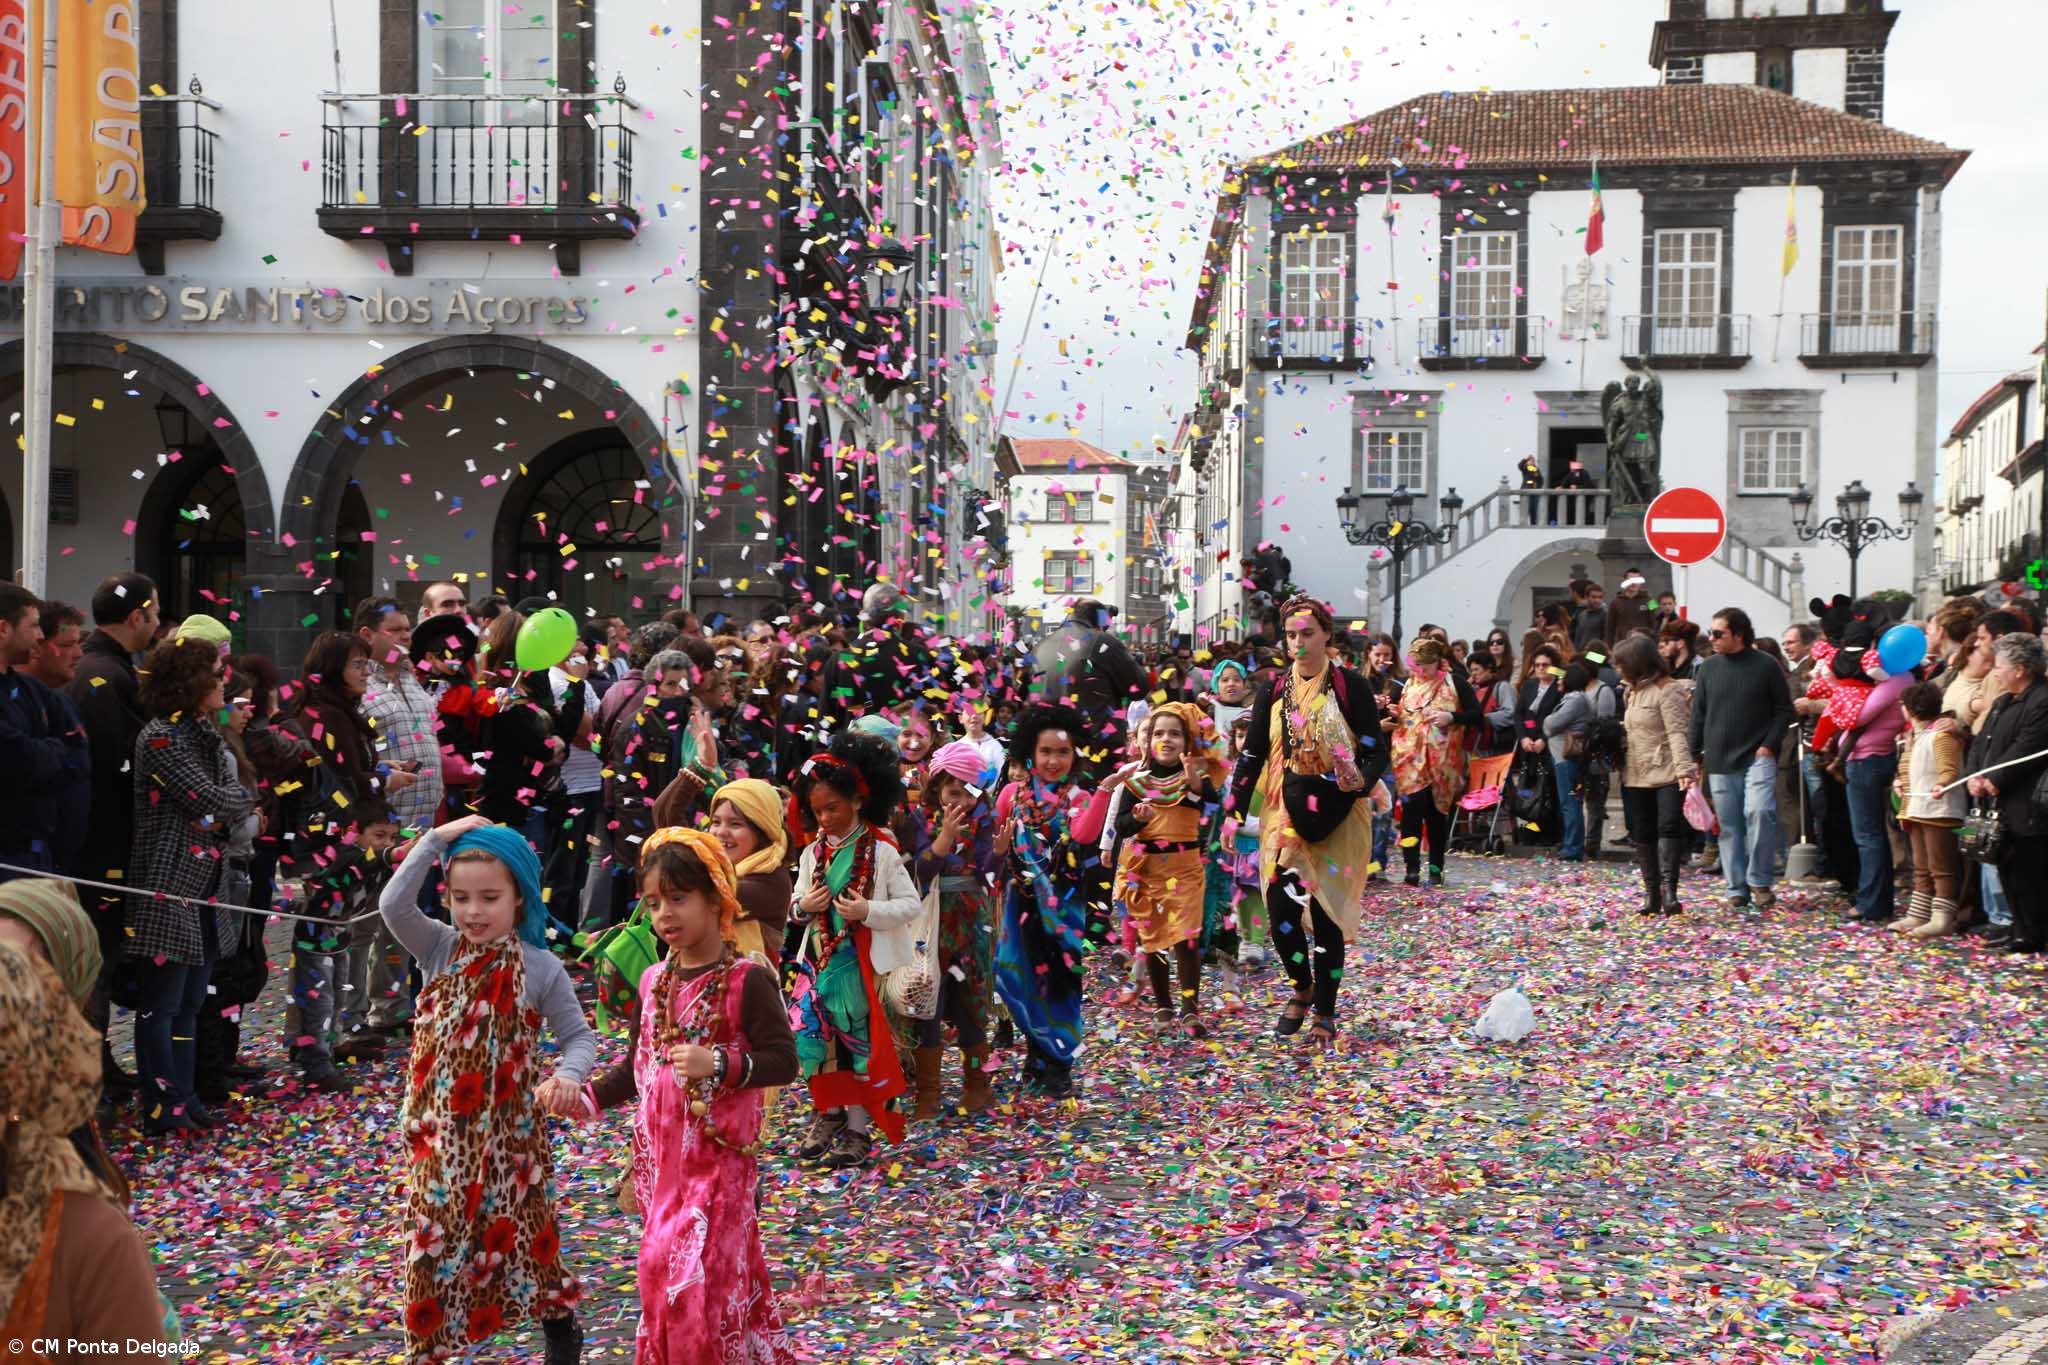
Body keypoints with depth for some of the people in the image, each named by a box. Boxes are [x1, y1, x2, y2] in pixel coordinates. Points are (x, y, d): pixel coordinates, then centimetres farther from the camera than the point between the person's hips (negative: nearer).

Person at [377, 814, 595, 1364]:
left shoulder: (539, 967, -9)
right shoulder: (439, 950, -2)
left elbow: (579, 1036, -3)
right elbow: (393, 905, -18)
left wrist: (567, 1077, -24)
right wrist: (437, 838, -18)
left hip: (506, 1132, -2)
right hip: (441, 1133, 2)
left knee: (519, 1237, 10)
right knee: (437, 1243, 10)